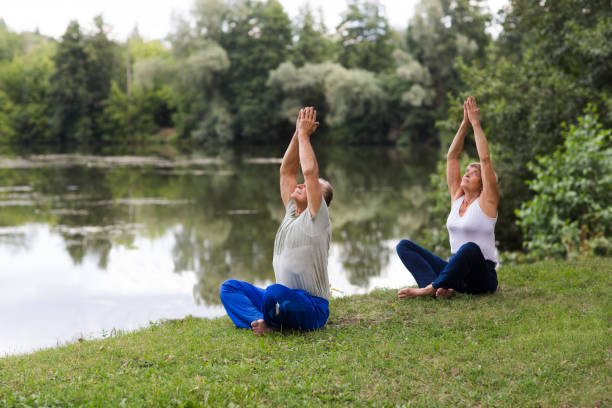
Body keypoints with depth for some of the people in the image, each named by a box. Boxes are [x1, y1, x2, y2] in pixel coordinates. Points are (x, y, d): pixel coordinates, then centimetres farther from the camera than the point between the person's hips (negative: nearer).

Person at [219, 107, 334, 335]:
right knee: (229, 287, -1)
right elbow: (287, 170, 14)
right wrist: (298, 133, 7)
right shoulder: (291, 213, 15)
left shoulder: (316, 219, -7)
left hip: (311, 310, -8)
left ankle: (272, 322, -7)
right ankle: (264, 322, -22)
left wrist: (304, 135, -8)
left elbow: (310, 171, -18)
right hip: (285, 300, 8)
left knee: (275, 292, -39)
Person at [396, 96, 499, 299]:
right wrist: (465, 124, 5)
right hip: (456, 272, 6)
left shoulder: (486, 202, -2)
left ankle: (427, 289, -34)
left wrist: (475, 123, -10)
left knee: (470, 248, -41)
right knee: (404, 245, -10)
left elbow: (485, 159, -12)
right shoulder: (456, 198, 13)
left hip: (481, 278, -6)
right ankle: (439, 287, -33)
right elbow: (452, 157, 10)